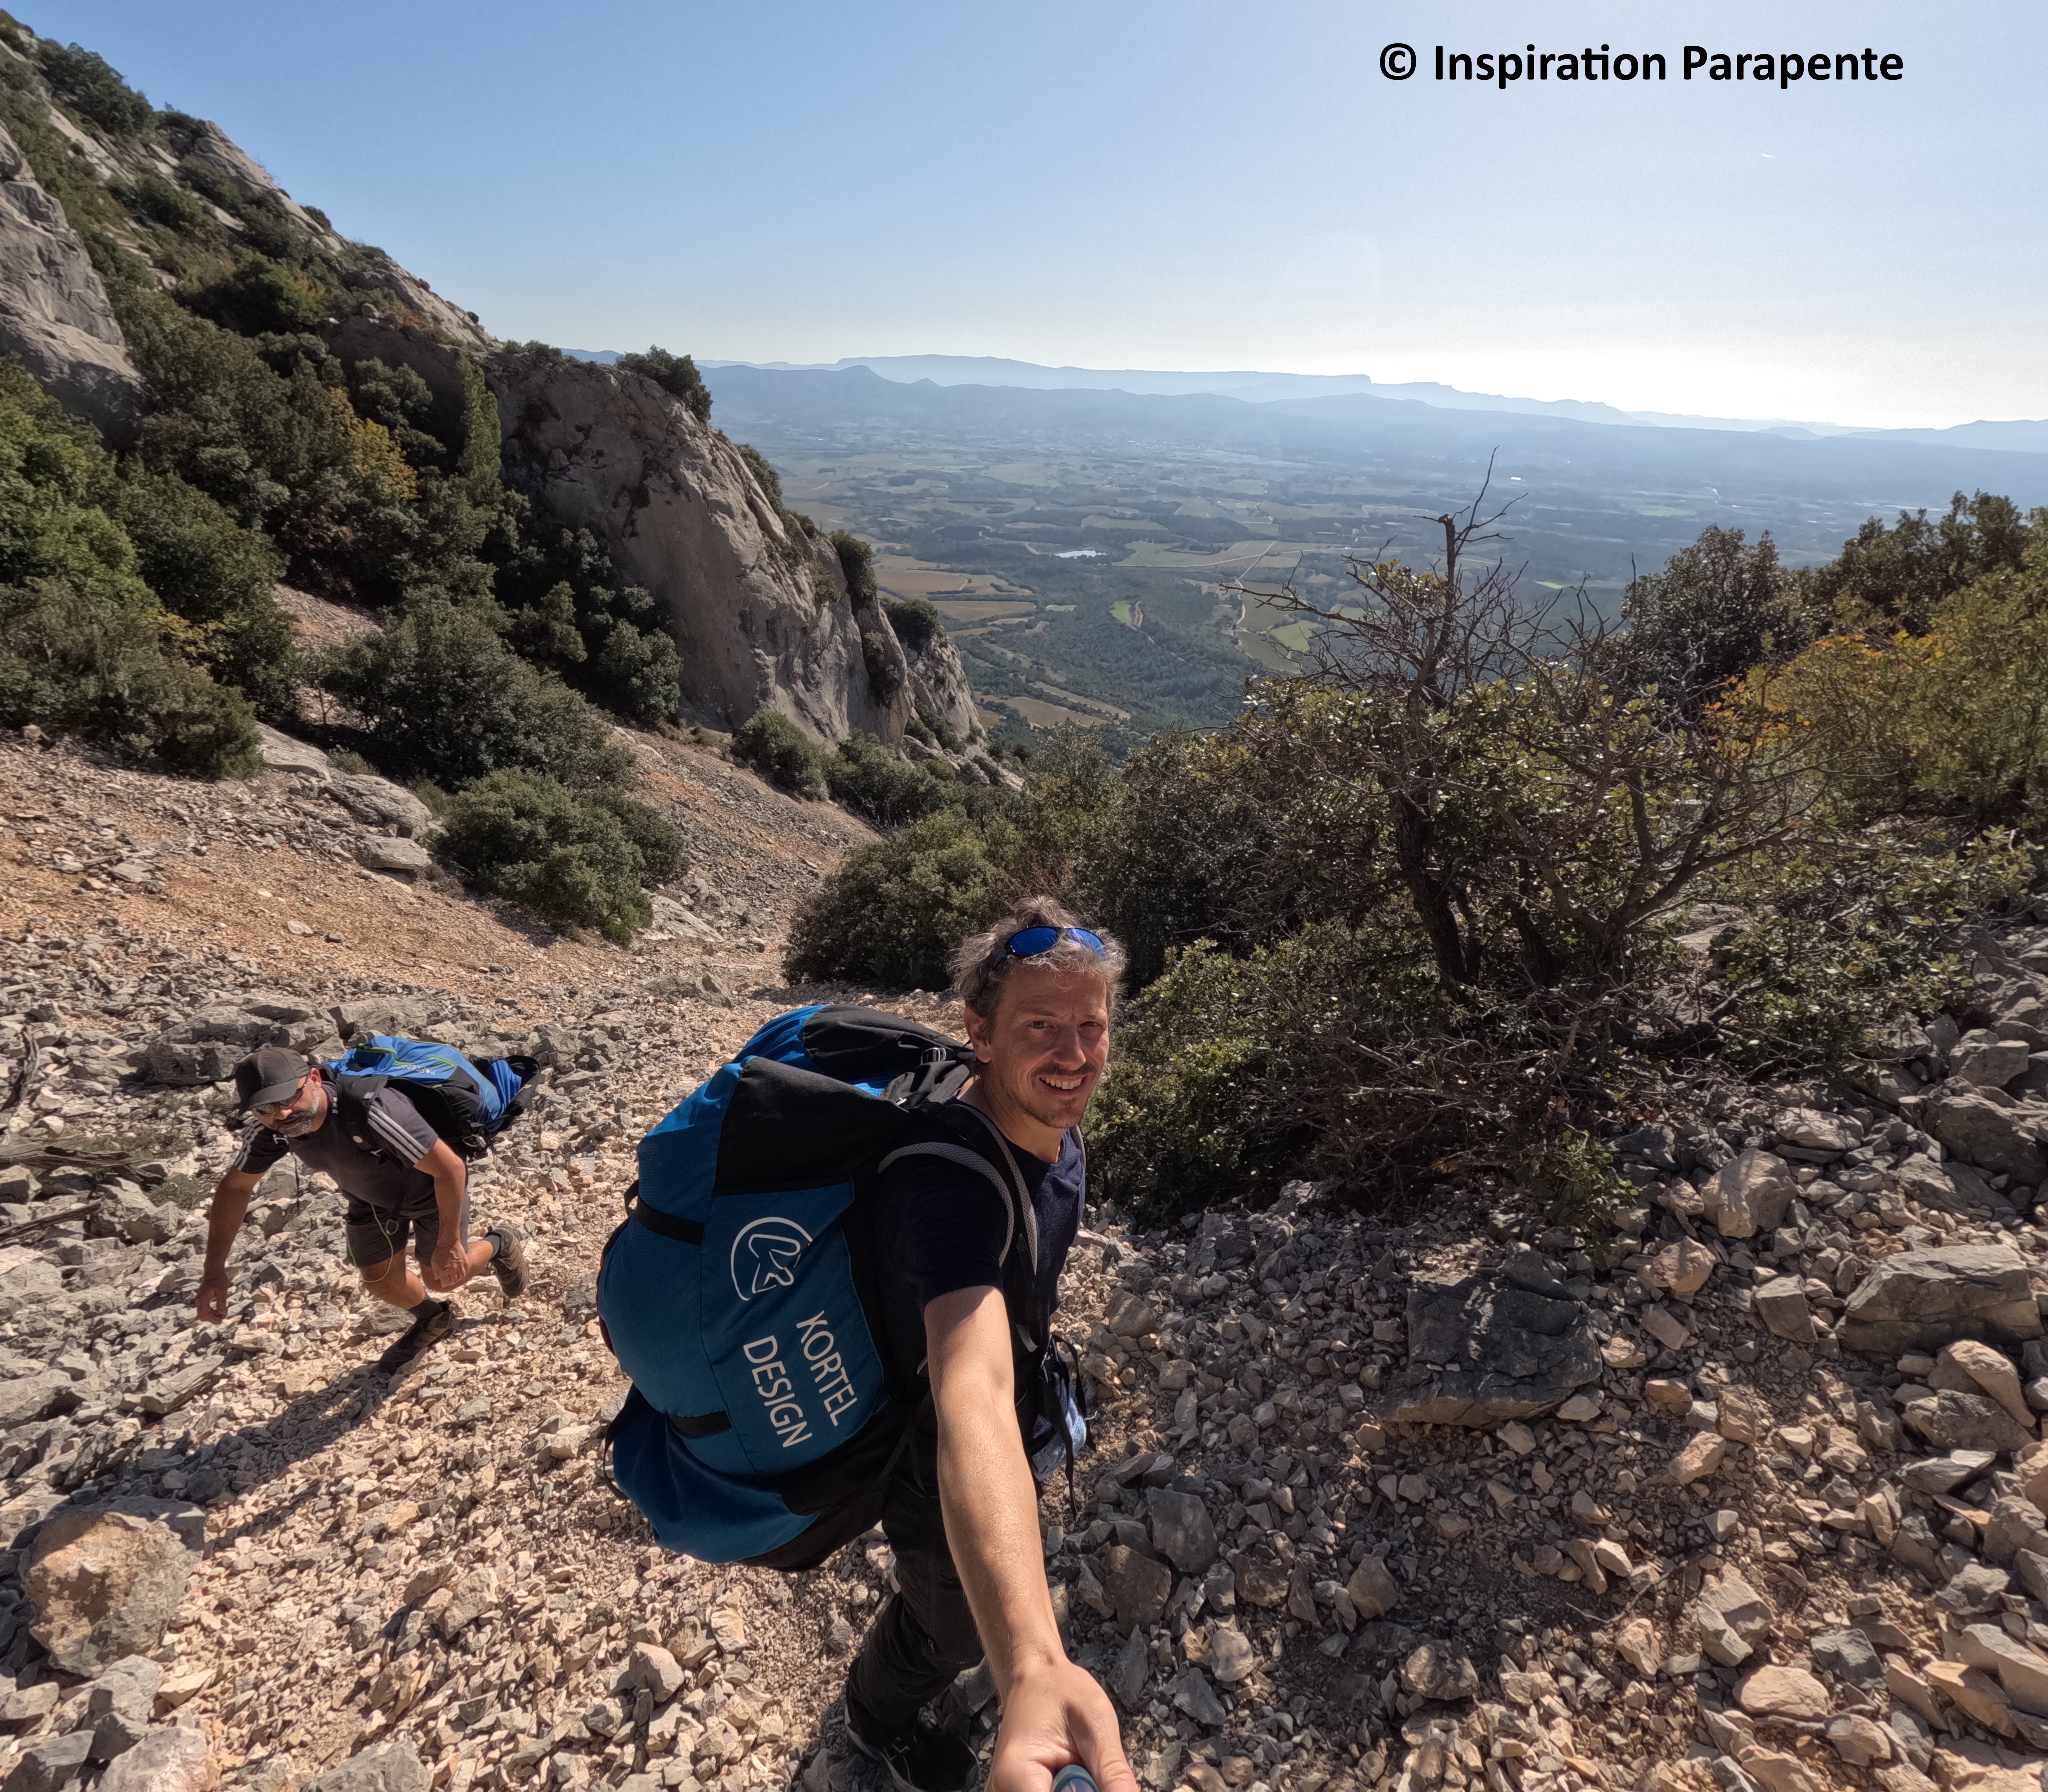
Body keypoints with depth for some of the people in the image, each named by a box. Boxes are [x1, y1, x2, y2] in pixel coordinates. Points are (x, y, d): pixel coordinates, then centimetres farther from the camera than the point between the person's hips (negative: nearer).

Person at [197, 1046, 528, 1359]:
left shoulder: (369, 1113, -46)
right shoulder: (272, 1129, -25)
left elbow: (450, 1167, -39)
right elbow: (235, 1186, -5)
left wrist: (449, 1244, -29)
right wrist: (215, 1269, -10)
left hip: (431, 1185, -5)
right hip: (370, 1197, 6)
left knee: (442, 1277, 6)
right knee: (380, 1280, 15)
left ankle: (498, 1245, 40)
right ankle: (432, 1319, 48)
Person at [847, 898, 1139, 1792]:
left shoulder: (1052, 1123, -17)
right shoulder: (949, 1181, -45)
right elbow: (972, 1401, -59)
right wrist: (1032, 1668, -71)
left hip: (1025, 1398, 8)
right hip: (929, 1449, -8)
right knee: (954, 1617, 23)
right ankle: (878, 1715, 59)